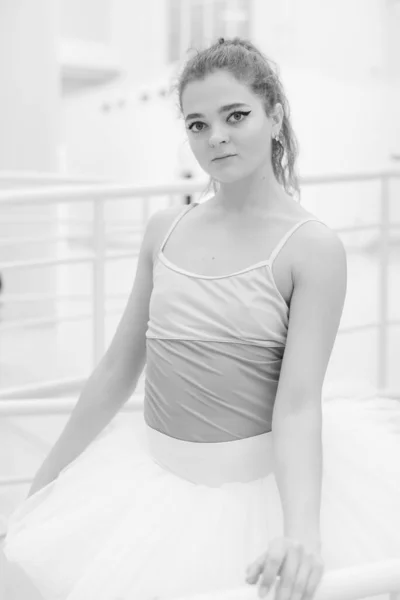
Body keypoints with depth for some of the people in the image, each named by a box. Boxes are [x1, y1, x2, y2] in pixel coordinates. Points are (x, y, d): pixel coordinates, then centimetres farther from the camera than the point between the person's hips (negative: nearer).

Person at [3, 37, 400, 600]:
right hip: (158, 479, 4)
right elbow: (117, 371, 8)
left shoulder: (312, 247, -11)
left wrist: (301, 531, -32)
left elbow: (297, 402, -17)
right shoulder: (166, 230, 2)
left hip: (266, 482, -3)